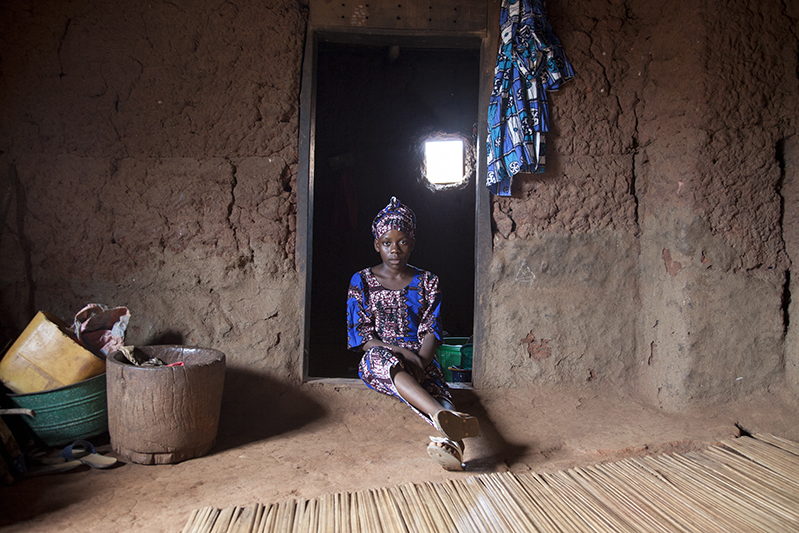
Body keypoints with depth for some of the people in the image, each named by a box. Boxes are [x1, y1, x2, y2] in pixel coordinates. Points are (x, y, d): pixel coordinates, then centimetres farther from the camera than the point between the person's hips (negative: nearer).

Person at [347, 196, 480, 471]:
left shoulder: (427, 281, 13)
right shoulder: (362, 281, 8)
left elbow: (431, 330, 3)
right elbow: (361, 335, -1)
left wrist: (420, 361, -20)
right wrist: (403, 355, -17)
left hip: (421, 360, 2)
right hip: (378, 364, -1)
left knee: (437, 388, -35)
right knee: (382, 356, -40)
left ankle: (452, 443, -68)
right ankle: (445, 417, -63)